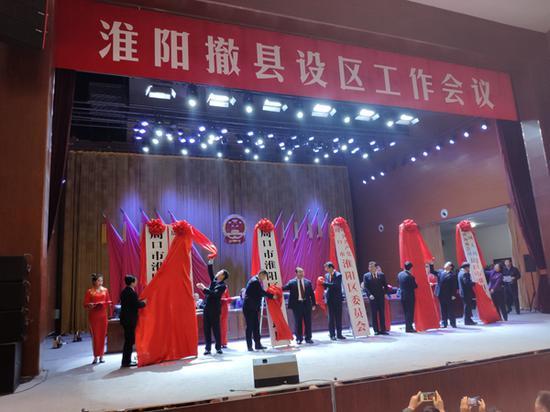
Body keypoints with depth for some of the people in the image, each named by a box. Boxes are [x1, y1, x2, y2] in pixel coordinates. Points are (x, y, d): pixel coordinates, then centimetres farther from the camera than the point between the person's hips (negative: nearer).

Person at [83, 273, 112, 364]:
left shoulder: (105, 290, 6)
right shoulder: (89, 291, -2)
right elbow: (85, 304, -3)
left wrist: (108, 304, -10)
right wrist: (90, 305, -23)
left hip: (103, 315, 2)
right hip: (93, 316, -2)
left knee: (102, 335, 4)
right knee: (95, 336, 0)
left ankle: (101, 356, 13)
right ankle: (96, 356, 8)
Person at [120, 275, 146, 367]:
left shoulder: (124, 291, 11)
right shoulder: (131, 292, -17)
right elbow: (137, 304, -18)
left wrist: (139, 302, 13)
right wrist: (143, 302, 0)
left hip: (125, 318, 9)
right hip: (130, 319, -9)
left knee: (128, 340, 15)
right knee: (130, 340, -1)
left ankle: (126, 360, 22)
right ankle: (126, 361, 4)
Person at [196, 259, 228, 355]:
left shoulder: (222, 286, -9)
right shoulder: (214, 280, 11)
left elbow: (214, 294, -21)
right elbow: (210, 272, 8)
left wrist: (204, 288, -23)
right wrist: (211, 261, -3)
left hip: (215, 309, -7)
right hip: (207, 308, 7)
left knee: (216, 328, 0)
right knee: (206, 329, 5)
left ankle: (218, 348, 10)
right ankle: (208, 348, 9)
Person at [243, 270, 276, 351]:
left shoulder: (256, 281, 14)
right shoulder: (255, 281, -16)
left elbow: (260, 293, 17)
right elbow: (262, 292, -16)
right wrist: (272, 296, -7)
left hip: (253, 308, 10)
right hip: (249, 308, -10)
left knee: (256, 326, 10)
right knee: (250, 327, -3)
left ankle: (258, 345, 15)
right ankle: (249, 346, 4)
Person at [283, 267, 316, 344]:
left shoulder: (308, 282, 6)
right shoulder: (291, 282, -1)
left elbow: (312, 294, 8)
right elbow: (284, 288, -15)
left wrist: (313, 304, 5)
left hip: (306, 304, 2)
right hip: (297, 304, -2)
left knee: (308, 322, 7)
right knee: (298, 322, 5)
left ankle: (308, 338, 17)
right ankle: (299, 338, 16)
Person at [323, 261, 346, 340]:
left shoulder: (338, 275, -9)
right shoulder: (326, 275, 9)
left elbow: (336, 285, -21)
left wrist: (325, 283, -23)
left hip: (337, 299, -4)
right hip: (330, 299, 4)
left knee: (338, 317, 4)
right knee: (331, 317, 5)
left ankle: (339, 334, 13)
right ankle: (332, 334, 9)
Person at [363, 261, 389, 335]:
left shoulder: (381, 275, 6)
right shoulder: (366, 276, 1)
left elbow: (385, 285, 11)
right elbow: (365, 287, -5)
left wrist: (385, 293, 2)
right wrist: (369, 295, -16)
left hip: (381, 296, 2)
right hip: (372, 297, -1)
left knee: (382, 313, 4)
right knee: (374, 314, 1)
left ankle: (383, 330, 10)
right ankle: (376, 330, 6)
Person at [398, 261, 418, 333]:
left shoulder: (399, 274, 2)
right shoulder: (410, 276, -19)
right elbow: (415, 286, -12)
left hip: (402, 296, 6)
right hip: (409, 296, -6)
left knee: (406, 312, 14)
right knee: (410, 312, 2)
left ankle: (407, 327, 19)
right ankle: (409, 328, 3)